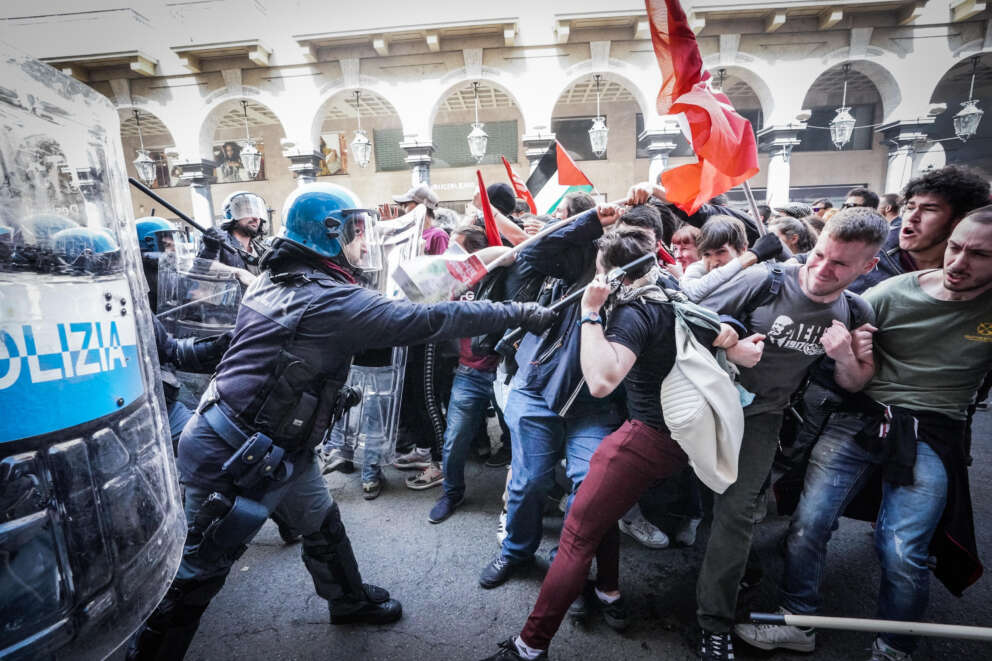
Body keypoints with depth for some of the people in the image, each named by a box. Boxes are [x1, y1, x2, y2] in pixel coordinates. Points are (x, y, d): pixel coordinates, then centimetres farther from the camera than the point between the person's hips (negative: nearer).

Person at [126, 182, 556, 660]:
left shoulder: (274, 280, 2)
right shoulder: (333, 300, -24)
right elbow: (431, 320, -24)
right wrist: (521, 314, -16)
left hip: (277, 446, 10)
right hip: (231, 458, -10)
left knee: (322, 523, 22)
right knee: (200, 569, 10)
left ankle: (350, 601, 43)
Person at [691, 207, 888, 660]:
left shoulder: (856, 313, -3)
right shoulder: (764, 282, -17)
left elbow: (854, 385, 5)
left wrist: (845, 358, -16)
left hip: (761, 417, 2)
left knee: (736, 510, -3)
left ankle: (715, 622, 11)